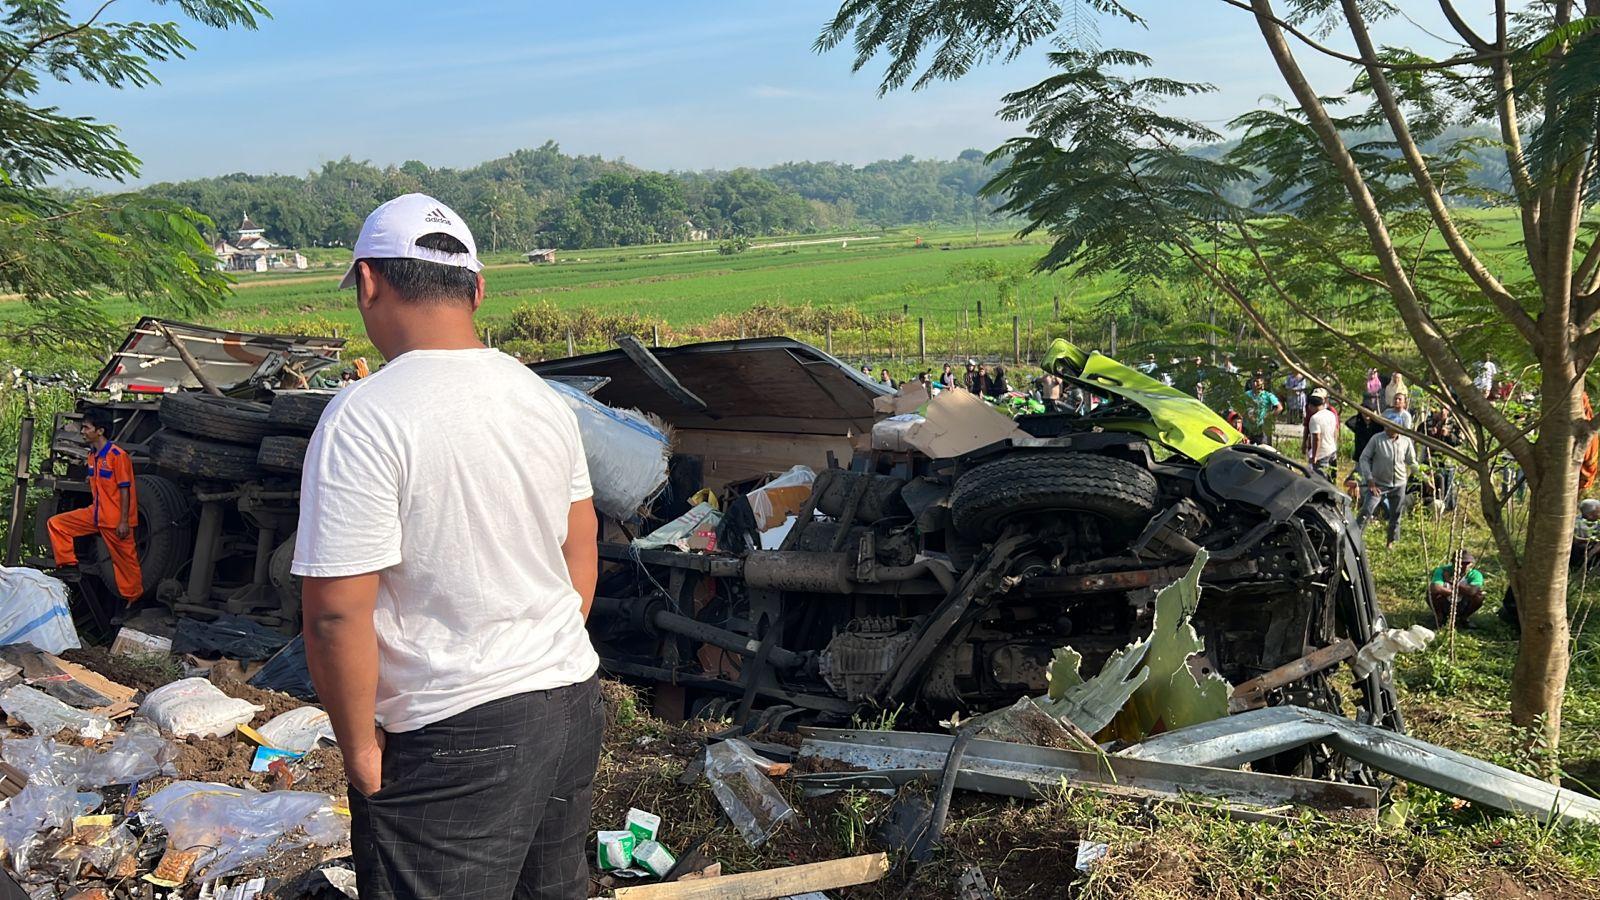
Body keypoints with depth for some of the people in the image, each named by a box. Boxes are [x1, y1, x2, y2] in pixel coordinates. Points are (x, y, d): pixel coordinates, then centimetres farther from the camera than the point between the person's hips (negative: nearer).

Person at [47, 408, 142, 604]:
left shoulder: (117, 455, -16)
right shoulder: (92, 455, 9)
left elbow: (125, 490, -16)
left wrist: (124, 521, -18)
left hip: (116, 519, -8)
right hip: (95, 514, 8)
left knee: (125, 559, 0)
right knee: (56, 523, 6)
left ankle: (133, 599, 11)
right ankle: (68, 565, 11)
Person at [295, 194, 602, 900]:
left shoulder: (364, 419, -18)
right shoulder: (543, 397, 4)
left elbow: (338, 613, -20)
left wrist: (359, 748, -7)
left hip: (455, 738, -7)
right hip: (573, 699, 7)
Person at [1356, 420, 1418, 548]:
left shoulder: (1406, 441, -2)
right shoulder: (1377, 440, -11)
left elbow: (1412, 462, 10)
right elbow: (1364, 458, -6)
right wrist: (1369, 479, -12)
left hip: (1399, 485, 3)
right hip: (1378, 484, -3)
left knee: (1395, 515, 12)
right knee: (1366, 512, -11)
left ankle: (1391, 541, 28)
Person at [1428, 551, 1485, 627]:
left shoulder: (1475, 574, -14)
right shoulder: (1443, 571, -18)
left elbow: (1473, 590, -37)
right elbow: (1434, 589, -37)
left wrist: (1454, 583, -29)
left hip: (1462, 610, 1)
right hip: (1444, 608, -1)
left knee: (1479, 596, -26)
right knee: (1432, 593, -31)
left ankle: (1463, 618, 0)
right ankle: (1440, 617, -1)